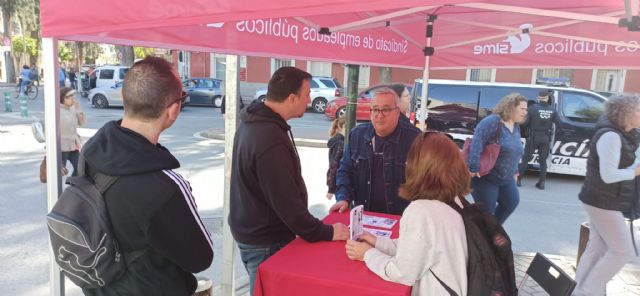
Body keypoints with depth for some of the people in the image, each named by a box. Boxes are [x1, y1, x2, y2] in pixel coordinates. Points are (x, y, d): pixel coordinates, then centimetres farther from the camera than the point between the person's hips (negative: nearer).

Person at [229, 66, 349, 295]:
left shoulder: (254, 122, 2)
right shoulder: (270, 140, -30)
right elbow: (286, 202, -28)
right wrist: (325, 233, -17)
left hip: (254, 230, 9)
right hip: (265, 241, -9)